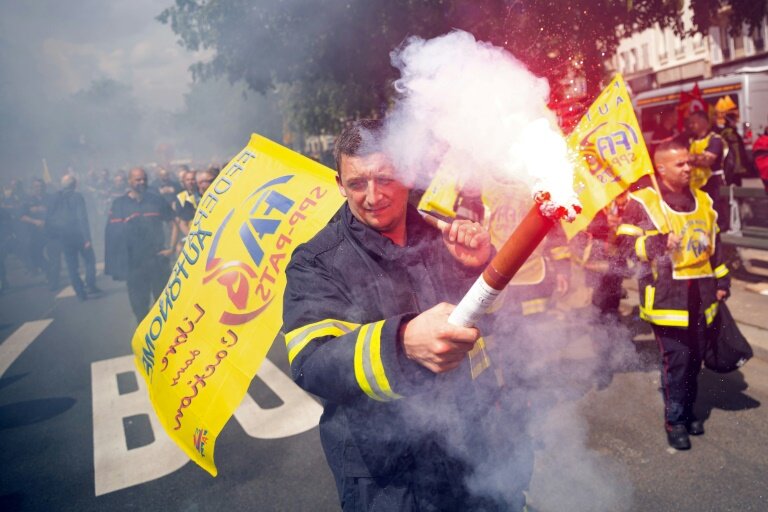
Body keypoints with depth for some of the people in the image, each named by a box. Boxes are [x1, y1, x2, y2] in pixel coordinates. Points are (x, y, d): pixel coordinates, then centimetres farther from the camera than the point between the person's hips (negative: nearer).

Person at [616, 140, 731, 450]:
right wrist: (657, 243, -28)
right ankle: (674, 420, 14)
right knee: (676, 358, -4)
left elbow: (714, 245, 21)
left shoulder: (702, 201, 14)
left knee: (695, 357, 13)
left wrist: (721, 281, 20)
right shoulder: (643, 202, -7)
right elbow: (626, 242, -13)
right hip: (667, 295, -6)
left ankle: (688, 412, 32)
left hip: (700, 294, 6)